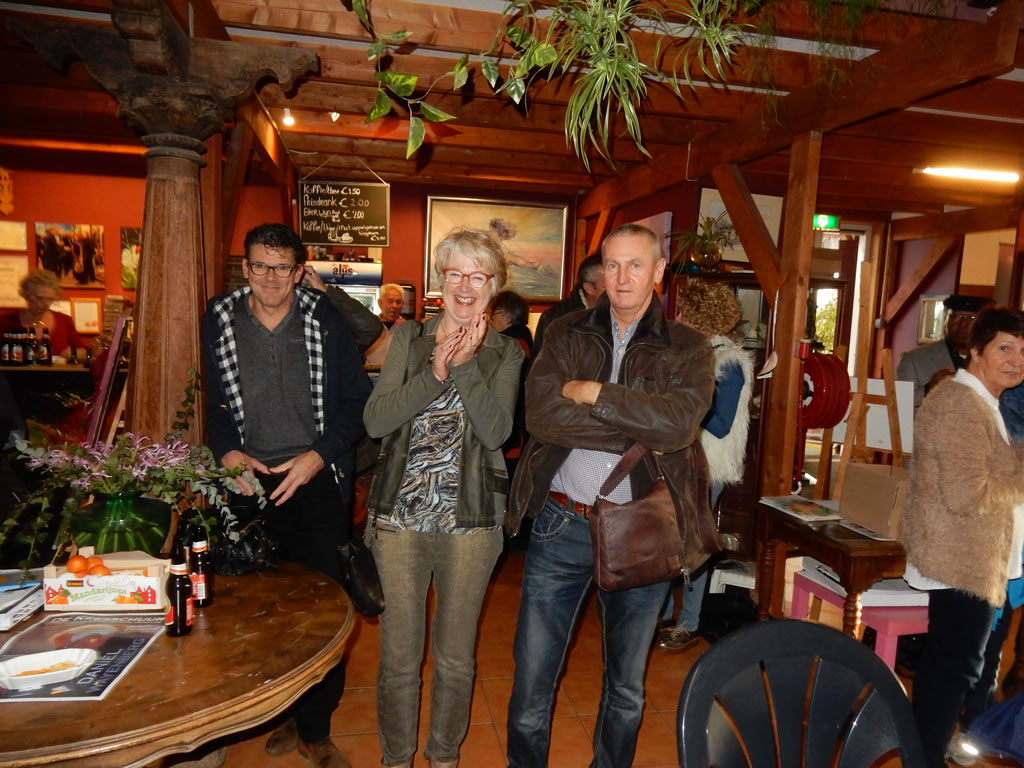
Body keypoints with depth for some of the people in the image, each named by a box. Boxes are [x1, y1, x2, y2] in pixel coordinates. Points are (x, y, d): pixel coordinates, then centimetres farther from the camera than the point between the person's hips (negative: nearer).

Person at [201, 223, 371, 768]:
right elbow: (211, 402, 11)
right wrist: (227, 452, -6)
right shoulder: (219, 320, 5)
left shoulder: (325, 319, -1)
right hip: (248, 483, 2)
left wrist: (319, 455, -12)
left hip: (318, 482, -1)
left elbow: (357, 399, -1)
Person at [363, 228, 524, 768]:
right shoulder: (408, 339, 4)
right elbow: (375, 420, -8)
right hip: (400, 515, 1)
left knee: (455, 656, 16)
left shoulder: (505, 354, 2)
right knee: (399, 653, 12)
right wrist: (435, 372, -18)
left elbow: (496, 431, -12)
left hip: (469, 519, 0)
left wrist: (465, 365, -18)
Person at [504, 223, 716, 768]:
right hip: (561, 525, 0)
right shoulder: (565, 336, 3)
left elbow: (679, 422, -18)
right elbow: (541, 413, -15)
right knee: (531, 681, 10)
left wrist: (593, 393, -16)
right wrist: (640, 429, -16)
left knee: (627, 687, 20)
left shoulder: (688, 350, 1)